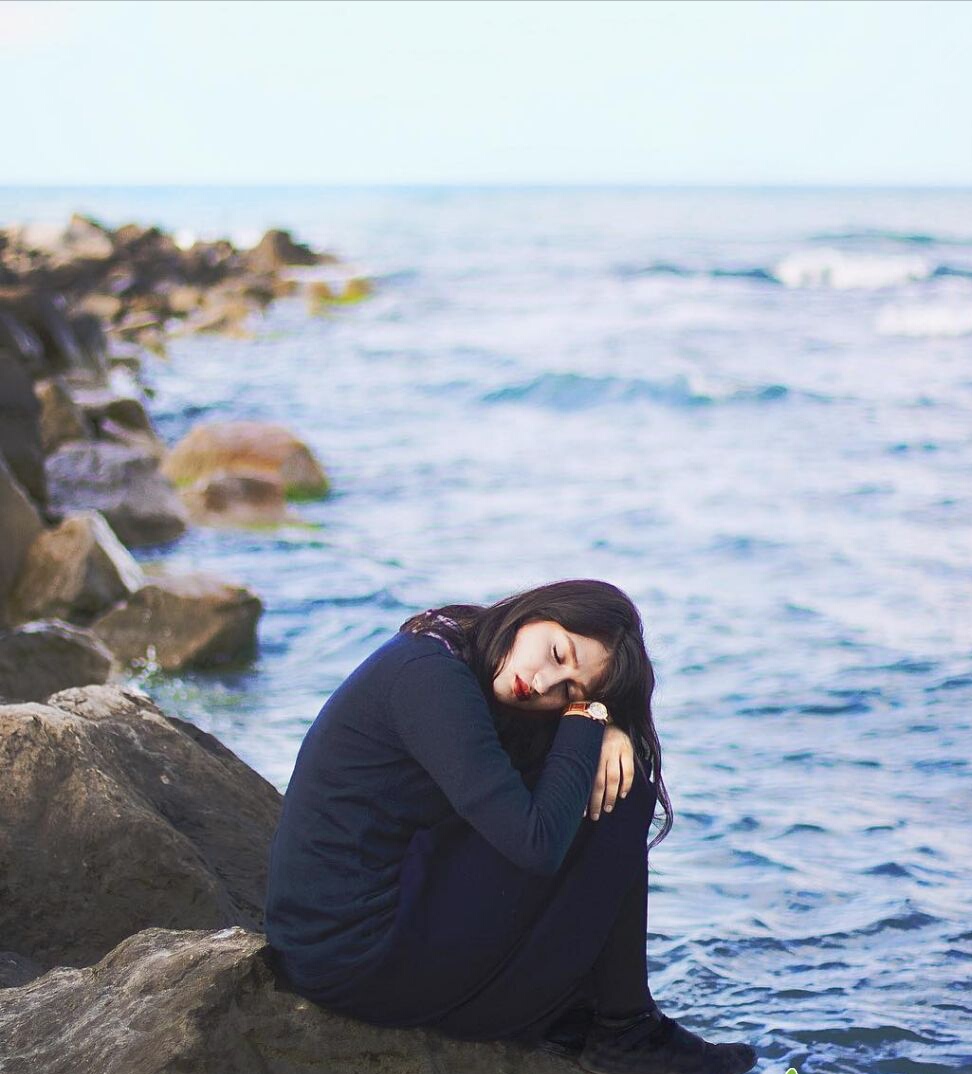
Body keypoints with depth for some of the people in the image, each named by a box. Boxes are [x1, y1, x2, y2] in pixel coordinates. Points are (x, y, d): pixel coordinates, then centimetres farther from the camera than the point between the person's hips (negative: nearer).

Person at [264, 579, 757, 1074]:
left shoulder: (455, 669, 8)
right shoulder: (431, 677, -20)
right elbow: (537, 843, -25)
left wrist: (607, 726, -5)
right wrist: (586, 724, -11)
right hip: (365, 962, -10)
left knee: (612, 780, 15)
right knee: (614, 802, -8)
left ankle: (568, 1016, 14)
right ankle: (624, 1032, 6)